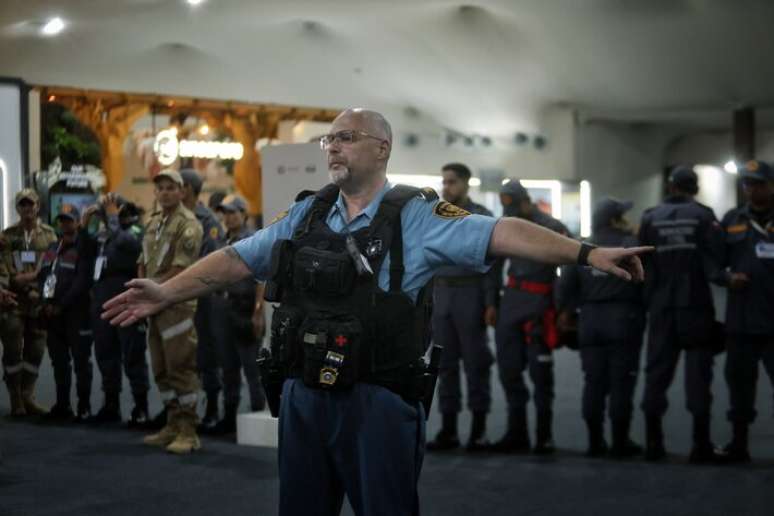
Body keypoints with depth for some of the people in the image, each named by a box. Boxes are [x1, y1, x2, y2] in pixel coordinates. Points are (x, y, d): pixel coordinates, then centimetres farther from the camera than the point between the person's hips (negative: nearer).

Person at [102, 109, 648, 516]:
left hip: (376, 401, -5)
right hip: (304, 396, 5)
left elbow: (501, 233, -15)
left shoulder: (415, 216, -6)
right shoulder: (306, 214, 9)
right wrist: (168, 292, 5)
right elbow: (238, 258, 11)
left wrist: (585, 253, -24)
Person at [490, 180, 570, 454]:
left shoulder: (551, 228, -8)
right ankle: (516, 433, 14)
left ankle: (544, 434, 5)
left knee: (540, 370, -4)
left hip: (538, 303, -6)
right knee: (509, 368, 6)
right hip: (511, 300, 6)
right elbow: (495, 264, 18)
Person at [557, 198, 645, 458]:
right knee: (621, 382, 2)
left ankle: (595, 441, 12)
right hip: (624, 319, -4)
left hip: (590, 321, 4)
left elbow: (566, 285, 5)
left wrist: (565, 311, 17)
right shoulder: (632, 245, -7)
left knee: (594, 382, 10)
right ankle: (620, 442, 6)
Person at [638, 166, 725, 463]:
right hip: (696, 304, -2)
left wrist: (651, 293, 11)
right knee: (698, 371, 1)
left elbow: (641, 261, 1)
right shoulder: (704, 216, -3)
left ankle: (653, 442, 9)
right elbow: (717, 258, -8)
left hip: (661, 306, 2)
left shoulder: (650, 218, 3)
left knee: (657, 370, 9)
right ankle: (701, 444, -2)